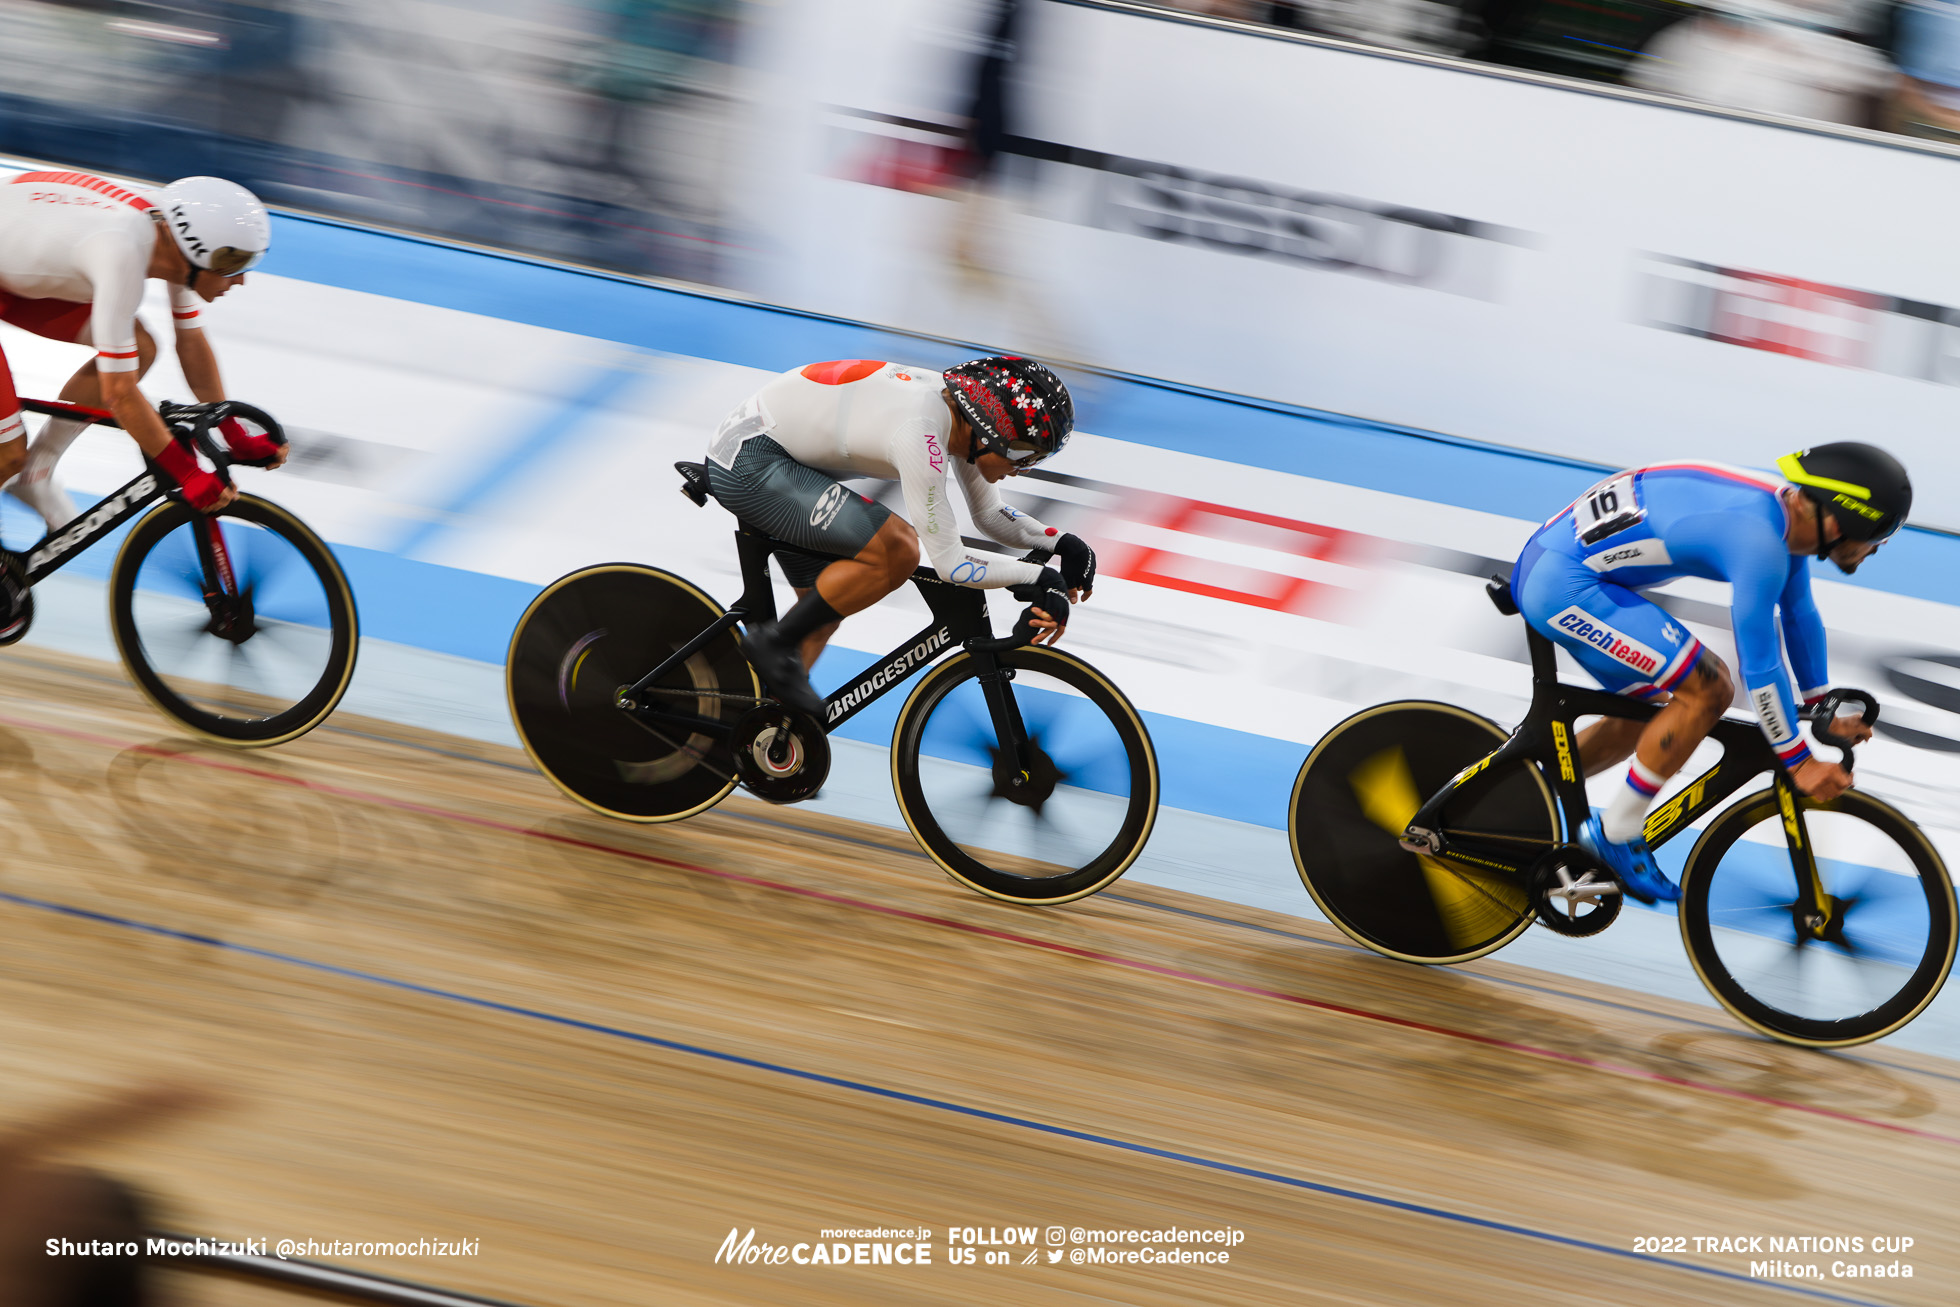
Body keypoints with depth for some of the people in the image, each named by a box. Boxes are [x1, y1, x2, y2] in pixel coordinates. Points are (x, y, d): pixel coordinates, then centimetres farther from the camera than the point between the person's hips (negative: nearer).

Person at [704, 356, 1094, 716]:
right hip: (749, 462, -10)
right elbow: (950, 565, -25)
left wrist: (1060, 543, -1)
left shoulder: (959, 413, -1)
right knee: (898, 550, -22)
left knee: (825, 606, 14)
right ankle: (775, 642, -9)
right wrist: (1037, 576, -18)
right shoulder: (920, 434, -29)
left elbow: (990, 514, 14)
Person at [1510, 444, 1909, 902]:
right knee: (1706, 690, -12)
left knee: (1655, 706, 20)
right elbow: (1760, 667, -19)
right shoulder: (1759, 542, -25)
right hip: (1563, 585, -10)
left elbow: (1800, 615, 21)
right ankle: (1616, 835, -1)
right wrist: (1798, 762, -8)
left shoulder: (1788, 511, 5)